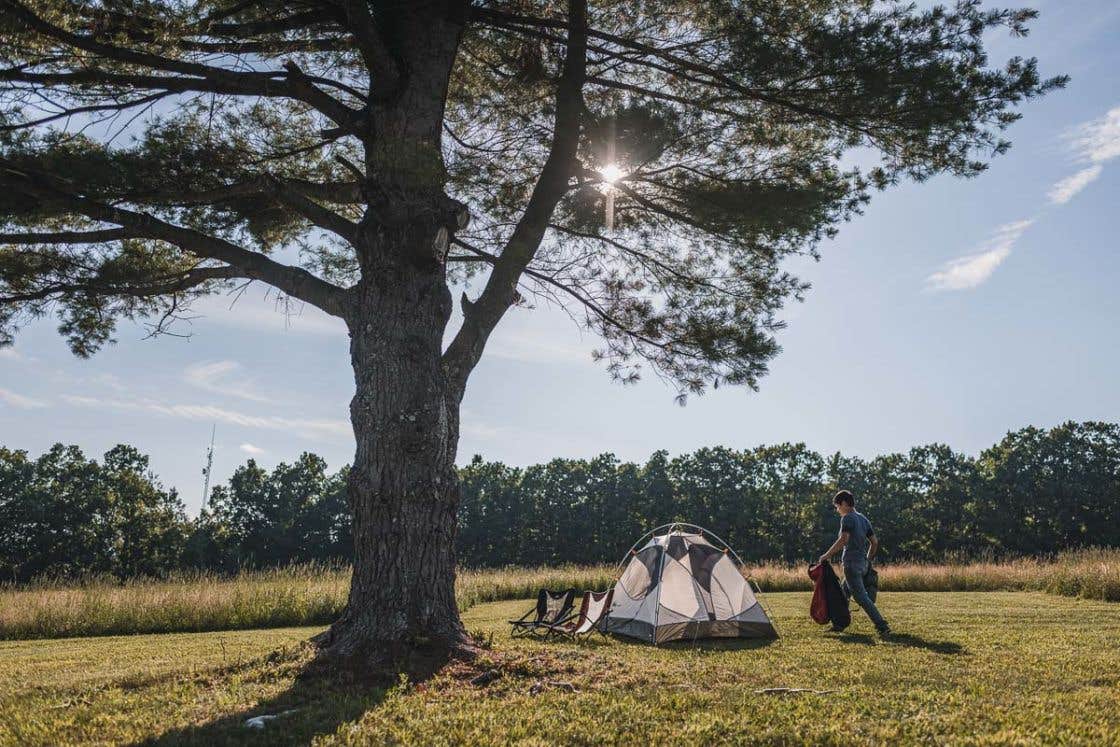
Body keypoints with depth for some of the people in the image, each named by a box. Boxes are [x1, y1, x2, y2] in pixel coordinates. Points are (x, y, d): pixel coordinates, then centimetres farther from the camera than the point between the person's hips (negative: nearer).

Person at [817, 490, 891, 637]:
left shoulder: (847, 518, -10)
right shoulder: (863, 519, 16)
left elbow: (843, 539, -24)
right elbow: (874, 542, 18)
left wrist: (828, 555, -18)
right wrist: (868, 560, 26)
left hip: (851, 563, -9)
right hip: (862, 563, 9)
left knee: (861, 596, -9)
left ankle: (882, 626, -13)